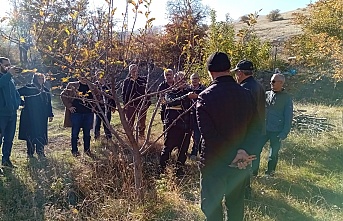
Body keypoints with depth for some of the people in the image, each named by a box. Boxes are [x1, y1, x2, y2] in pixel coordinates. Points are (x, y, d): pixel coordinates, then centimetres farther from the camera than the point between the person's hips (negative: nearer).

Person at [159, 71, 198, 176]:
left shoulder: (188, 91, 13)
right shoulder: (170, 93, 2)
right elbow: (171, 102, -20)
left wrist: (196, 96, -22)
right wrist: (186, 96, -34)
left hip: (185, 125, 4)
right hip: (172, 124, -3)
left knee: (183, 149, 8)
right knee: (167, 148, 0)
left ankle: (180, 169, 22)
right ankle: (161, 168, 12)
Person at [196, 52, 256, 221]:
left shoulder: (205, 97, -17)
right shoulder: (246, 94, -1)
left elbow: (209, 134, -23)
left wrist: (233, 158, -17)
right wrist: (244, 150, -14)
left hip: (214, 162, -4)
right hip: (240, 163, 5)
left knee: (212, 207, 13)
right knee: (236, 205, 21)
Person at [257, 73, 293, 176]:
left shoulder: (286, 98, -4)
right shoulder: (266, 94, 5)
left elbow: (288, 117, -5)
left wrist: (284, 133, -11)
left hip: (277, 132, -3)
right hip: (263, 129, 3)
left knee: (273, 153, 8)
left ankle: (270, 173, 27)